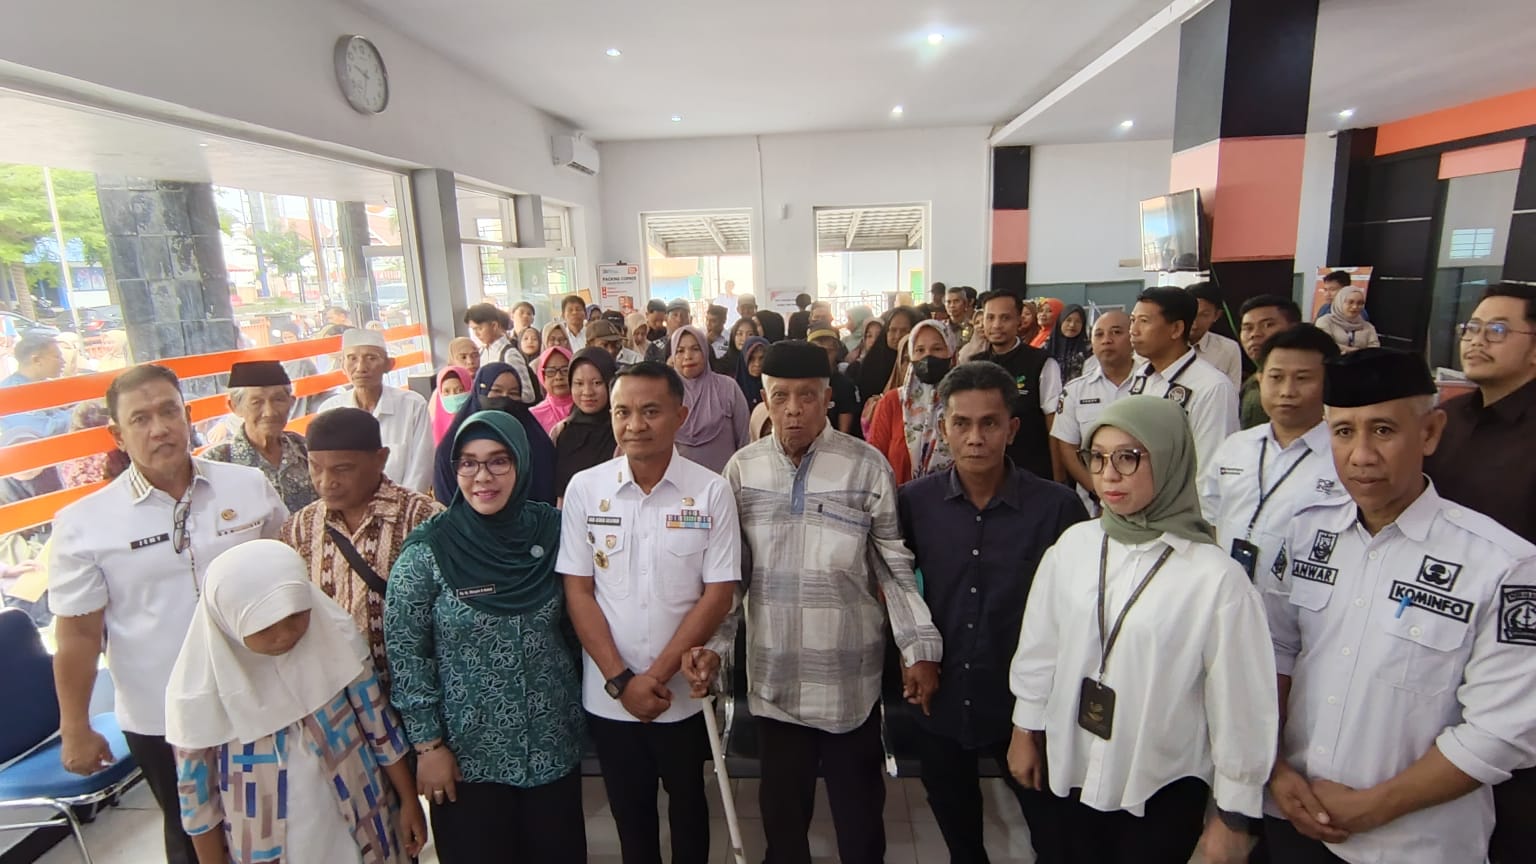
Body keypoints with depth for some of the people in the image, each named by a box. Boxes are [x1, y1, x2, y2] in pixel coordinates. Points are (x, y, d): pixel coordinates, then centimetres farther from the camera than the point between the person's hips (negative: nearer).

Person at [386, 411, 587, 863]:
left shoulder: (551, 529, -6)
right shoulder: (427, 550, -13)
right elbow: (404, 653, -8)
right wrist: (428, 745, -7)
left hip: (553, 744, 3)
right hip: (467, 752, -2)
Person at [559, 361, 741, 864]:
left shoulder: (711, 492, -10)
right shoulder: (584, 488, -6)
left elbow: (719, 595, -9)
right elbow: (577, 591, -4)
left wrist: (657, 675, -13)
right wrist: (621, 680, -10)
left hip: (685, 692, -1)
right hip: (608, 696, 1)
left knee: (687, 803, 20)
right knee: (629, 810, 20)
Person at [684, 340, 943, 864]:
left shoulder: (867, 467, -9)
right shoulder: (743, 468, -1)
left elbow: (896, 565, -3)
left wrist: (920, 648, -4)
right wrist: (712, 642, -3)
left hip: (848, 674, -2)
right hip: (773, 674, 2)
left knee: (858, 803, 16)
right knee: (781, 803, 20)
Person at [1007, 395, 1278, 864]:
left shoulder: (1215, 577, -20)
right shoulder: (1073, 545, -10)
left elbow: (1240, 706, -11)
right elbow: (1040, 644, 2)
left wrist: (1233, 815, -2)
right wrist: (1026, 730, 11)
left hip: (1165, 789, -3)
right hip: (1076, 770, 4)